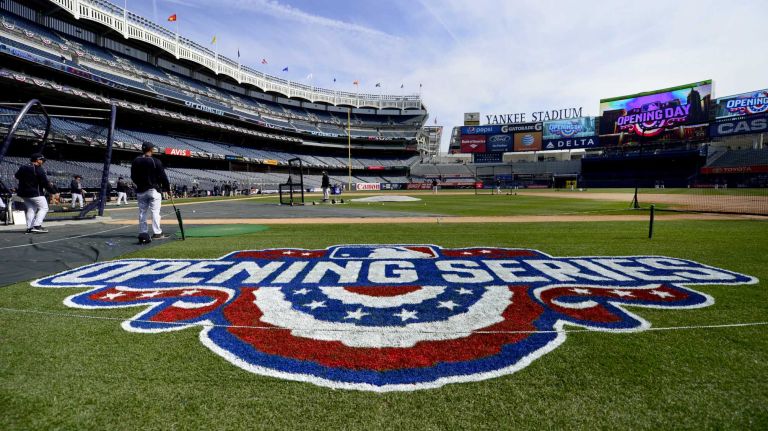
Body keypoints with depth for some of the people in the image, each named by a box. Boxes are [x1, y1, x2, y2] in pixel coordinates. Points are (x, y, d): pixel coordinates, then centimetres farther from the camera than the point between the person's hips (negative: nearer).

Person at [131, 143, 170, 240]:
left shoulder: (136, 161, 3)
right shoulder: (155, 161, -11)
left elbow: (133, 177, 9)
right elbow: (163, 176, -9)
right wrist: (167, 188, 1)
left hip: (141, 191, 5)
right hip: (154, 190, -5)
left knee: (142, 212, 10)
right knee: (155, 211, -4)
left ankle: (143, 233, 14)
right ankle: (156, 233, -6)